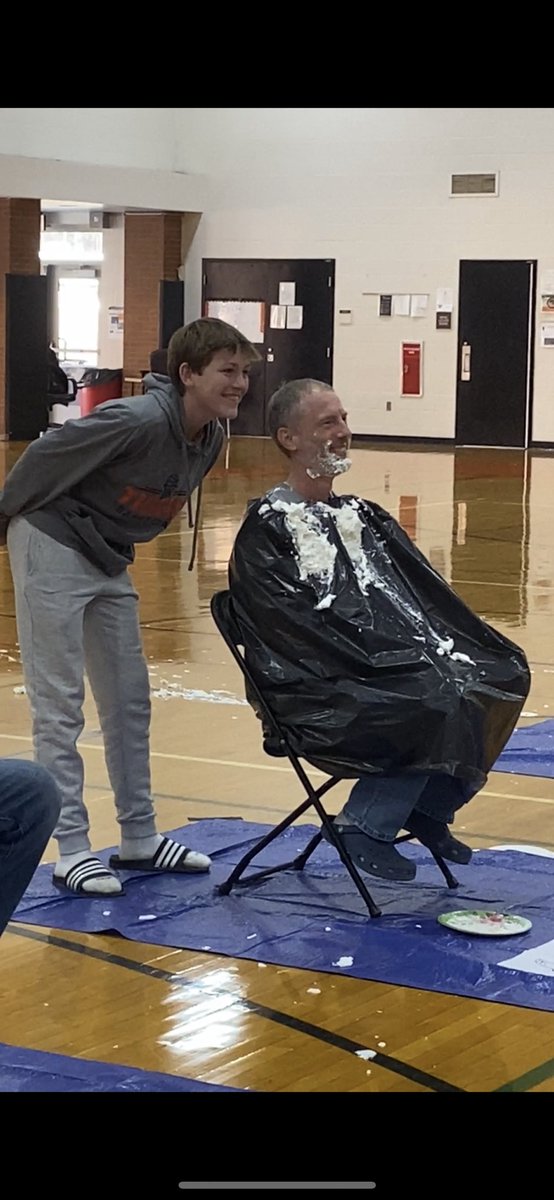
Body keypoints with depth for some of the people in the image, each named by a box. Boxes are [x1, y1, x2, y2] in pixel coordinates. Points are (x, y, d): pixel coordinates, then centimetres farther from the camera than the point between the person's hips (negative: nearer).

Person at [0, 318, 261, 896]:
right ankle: (71, 849, -2)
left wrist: (117, 546, 17)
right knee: (60, 703, -5)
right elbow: (47, 456, -20)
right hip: (53, 545, -8)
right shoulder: (139, 420, -29)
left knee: (129, 700, 10)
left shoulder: (211, 437, -4)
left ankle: (139, 837, 19)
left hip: (109, 561, 8)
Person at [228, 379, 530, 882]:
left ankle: (429, 807, -1)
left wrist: (489, 653, 0)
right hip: (321, 690, -7)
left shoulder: (363, 517, 22)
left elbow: (426, 596, 16)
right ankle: (366, 827, -14)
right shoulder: (267, 528, -2)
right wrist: (386, 670, -21)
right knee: (438, 705, -30)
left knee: (504, 676, -13)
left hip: (401, 666, 8)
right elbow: (296, 627, -14)